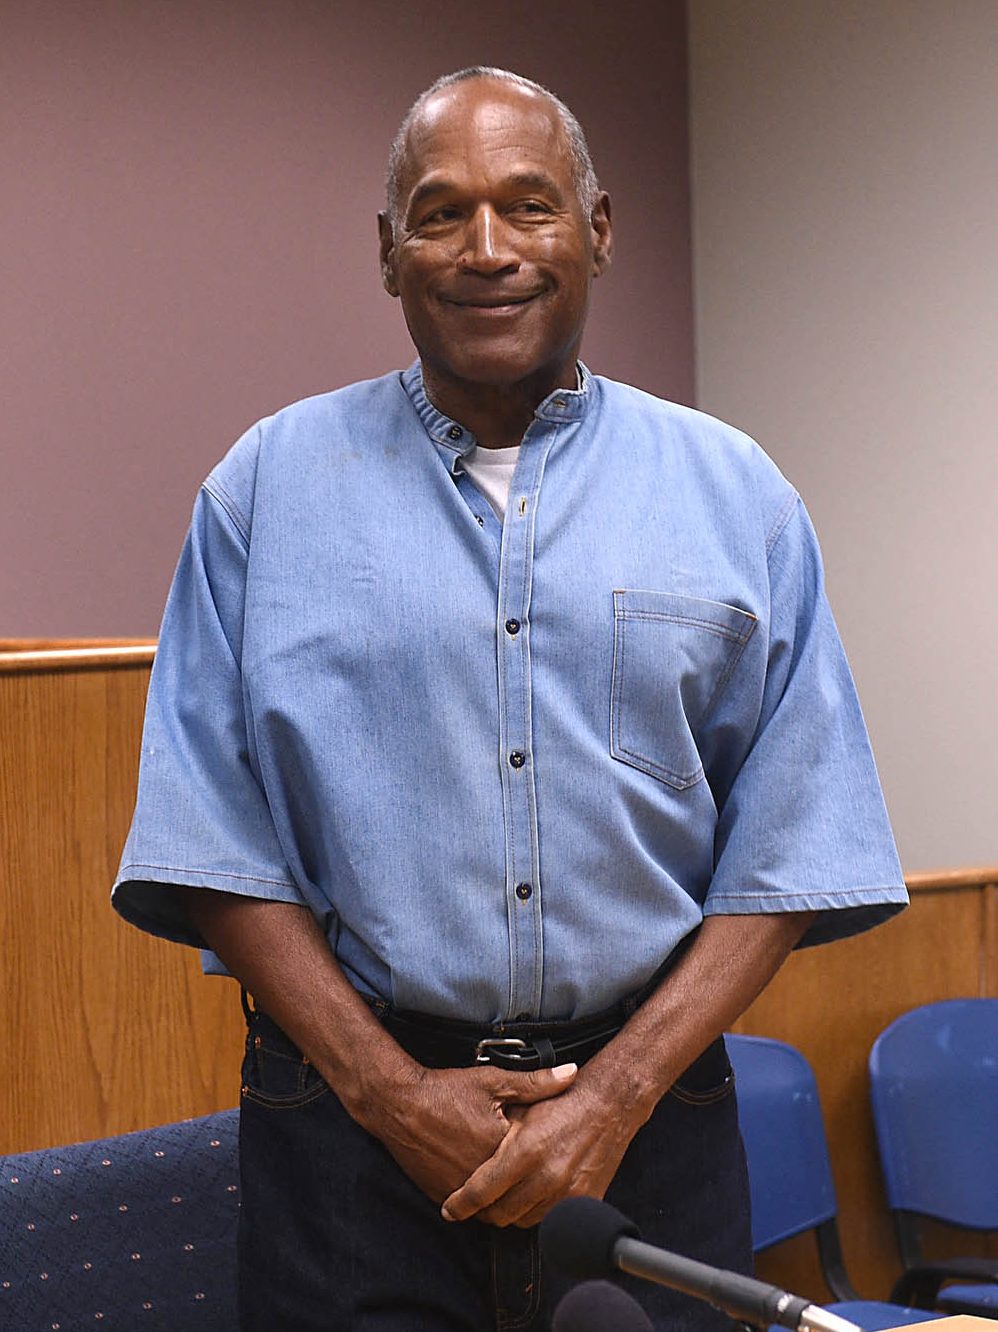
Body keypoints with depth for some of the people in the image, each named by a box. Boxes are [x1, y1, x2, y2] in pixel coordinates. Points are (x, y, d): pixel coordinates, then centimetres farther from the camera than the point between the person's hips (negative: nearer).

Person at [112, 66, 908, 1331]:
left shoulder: (734, 496, 5)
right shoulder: (269, 486, 3)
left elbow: (790, 849, 2)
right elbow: (213, 842, -1)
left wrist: (618, 1093, -9)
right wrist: (387, 1089, -10)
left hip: (647, 1112, 1)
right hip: (349, 1122, -1)